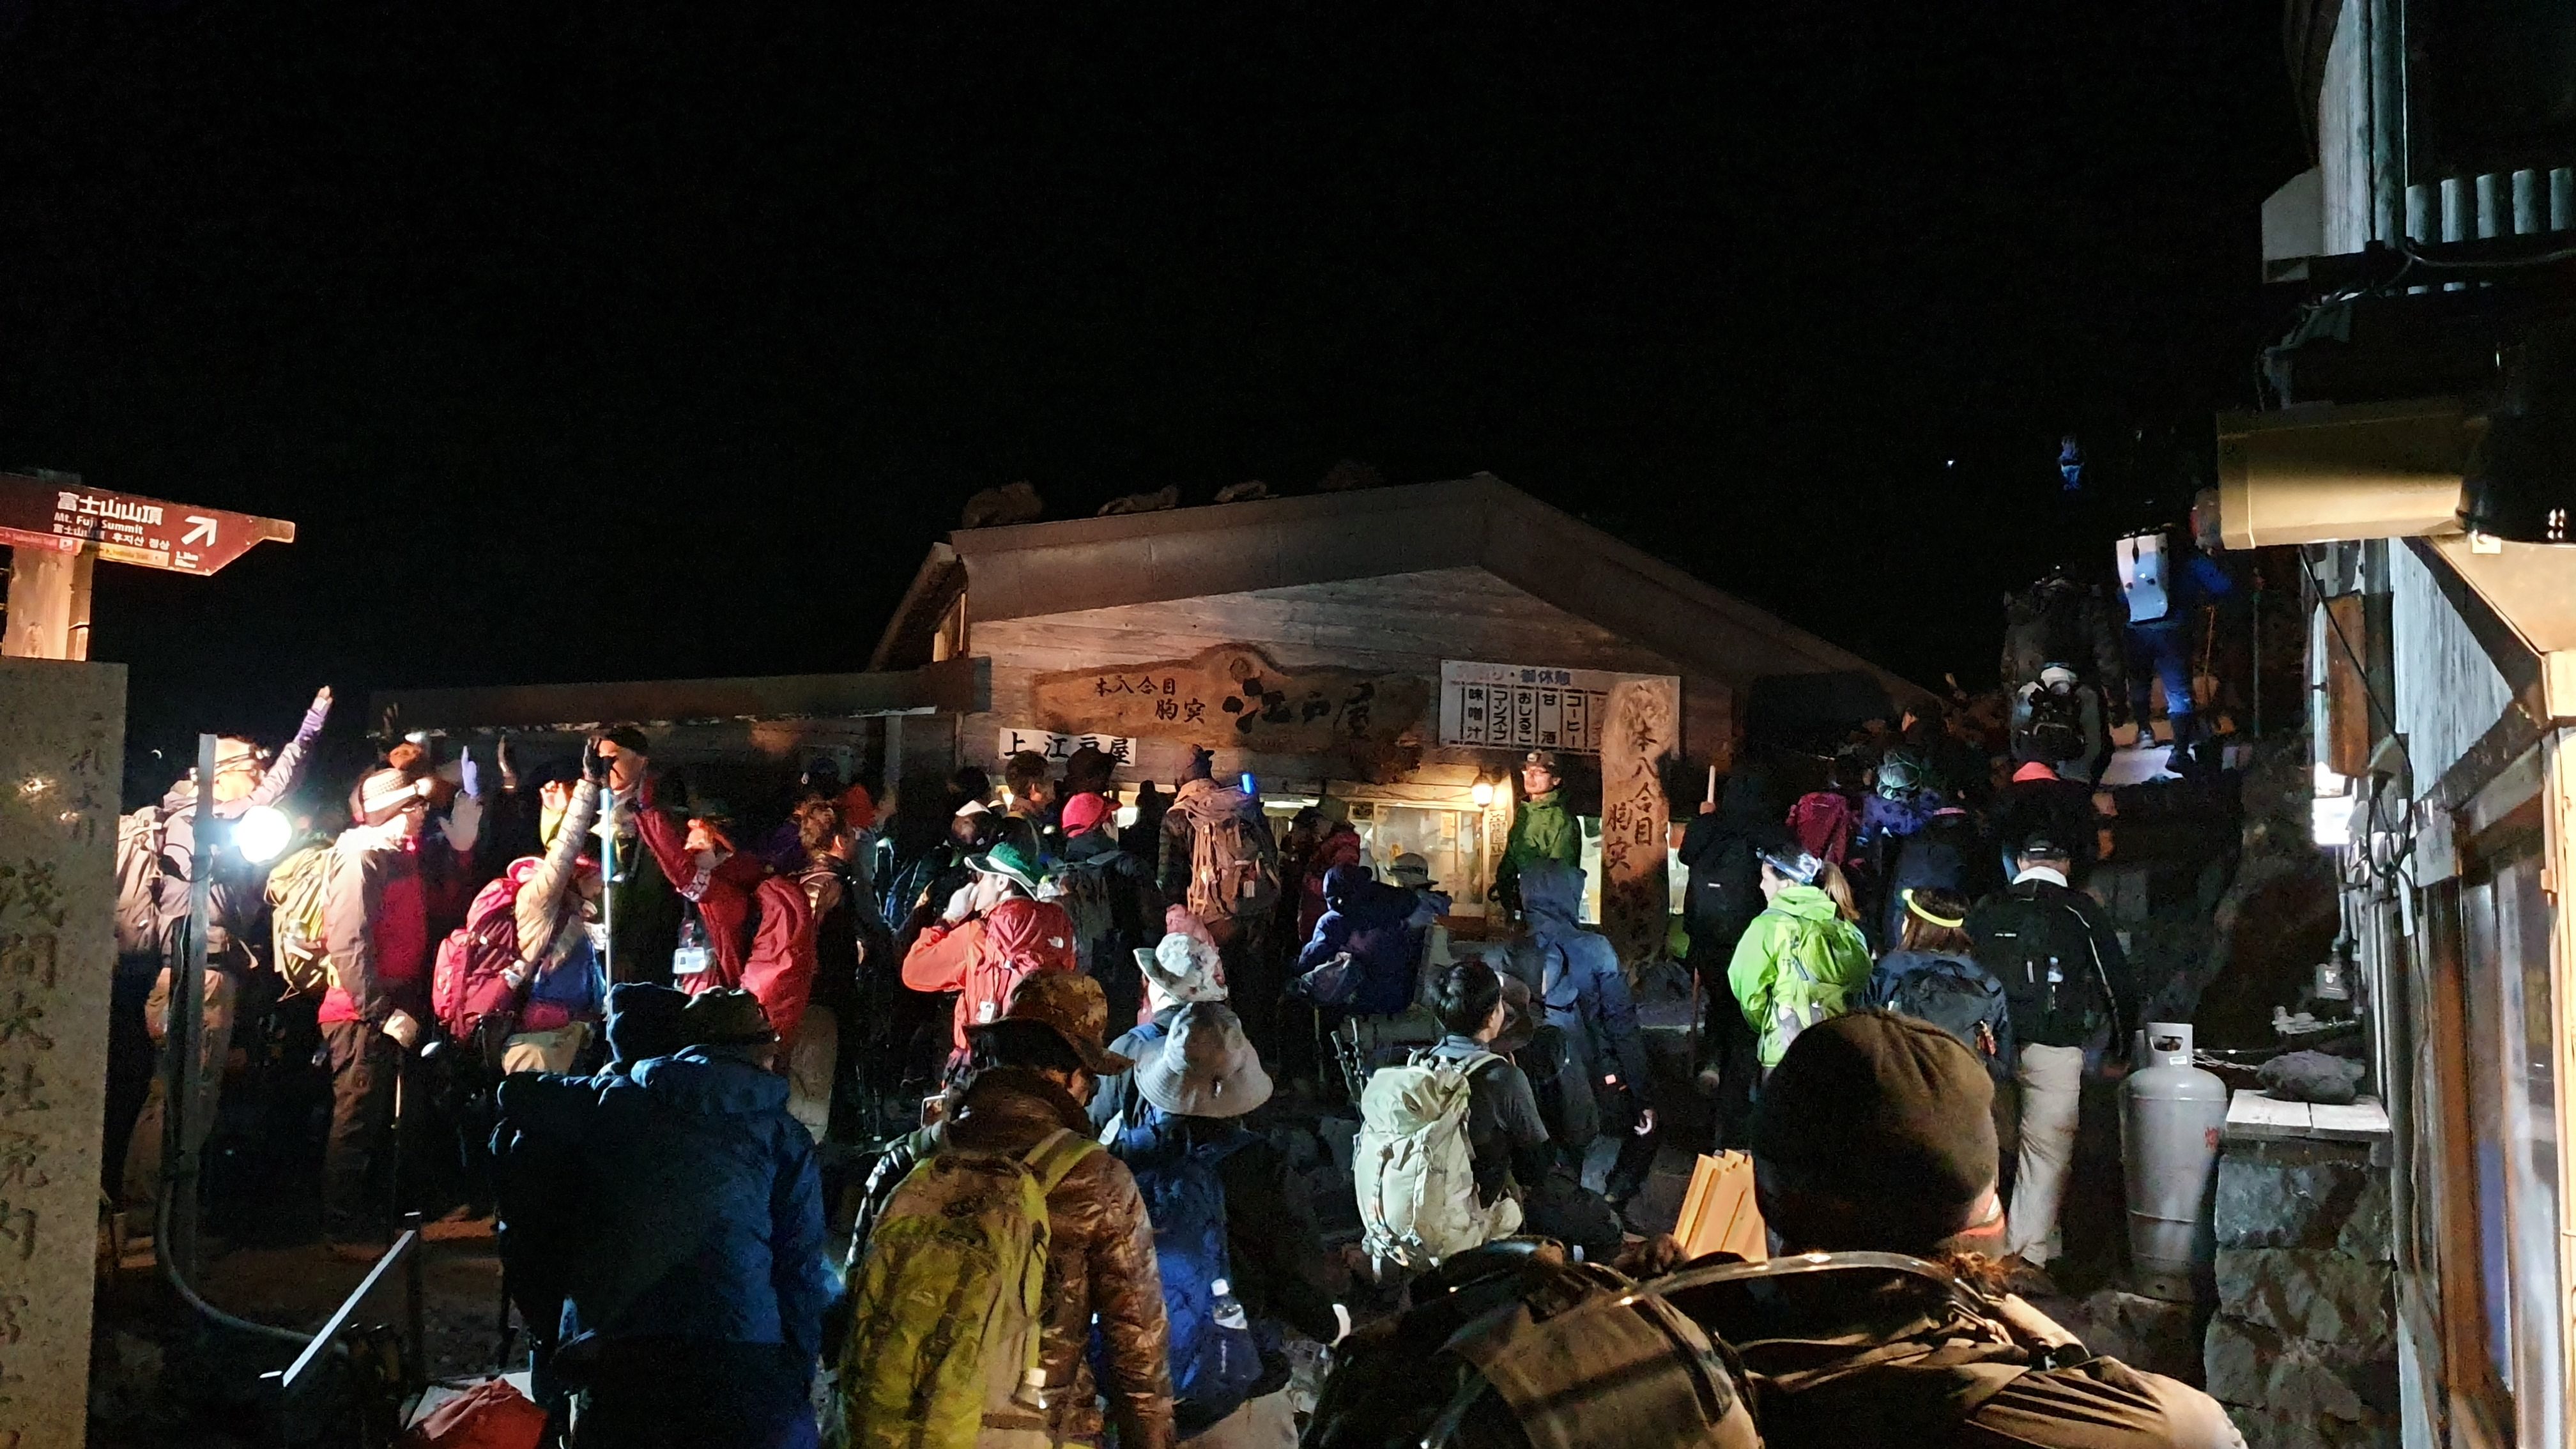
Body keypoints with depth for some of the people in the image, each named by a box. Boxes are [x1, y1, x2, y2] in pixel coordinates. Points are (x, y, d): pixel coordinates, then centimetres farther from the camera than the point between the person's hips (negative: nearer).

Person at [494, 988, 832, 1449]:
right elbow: (802, 1268, 4)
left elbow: (518, 1092, 28)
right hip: (743, 1363, -2)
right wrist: (800, 1374, 9)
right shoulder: (784, 1137, 9)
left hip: (615, 1360, 2)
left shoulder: (616, 1100, 14)